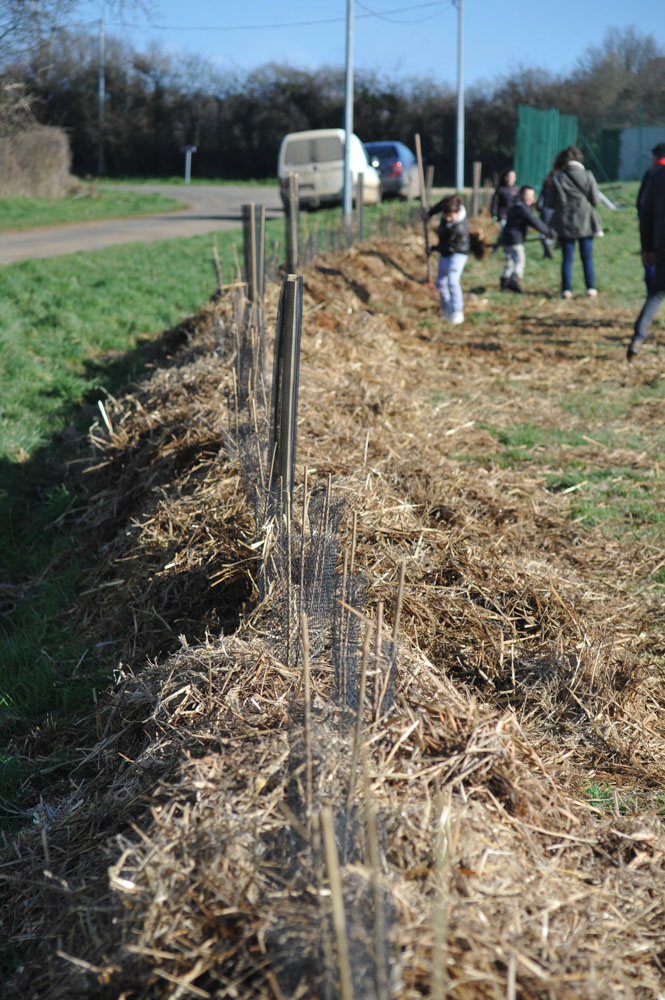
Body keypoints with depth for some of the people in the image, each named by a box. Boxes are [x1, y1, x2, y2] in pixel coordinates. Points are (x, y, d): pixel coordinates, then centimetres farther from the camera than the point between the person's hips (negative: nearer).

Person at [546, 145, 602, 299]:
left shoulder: (557, 179, -5)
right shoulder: (588, 176, -5)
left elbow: (549, 203, -4)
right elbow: (595, 200, -4)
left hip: (565, 224, 0)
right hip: (585, 223, 0)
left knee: (567, 258, 5)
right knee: (587, 257, 9)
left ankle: (566, 289, 1)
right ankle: (591, 288, 6)